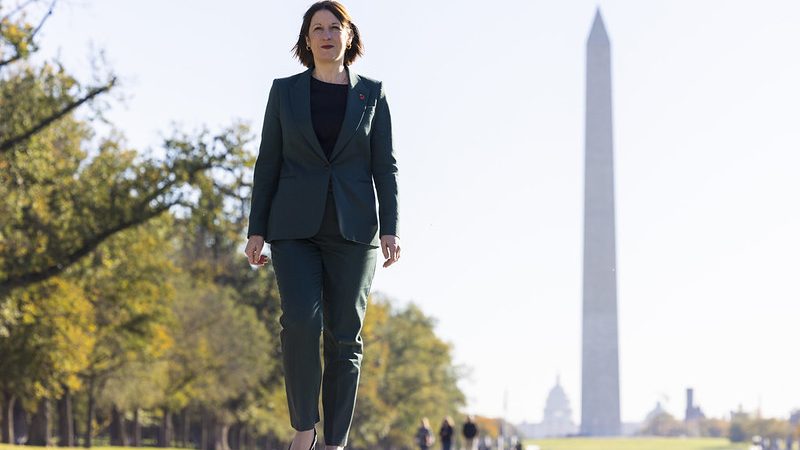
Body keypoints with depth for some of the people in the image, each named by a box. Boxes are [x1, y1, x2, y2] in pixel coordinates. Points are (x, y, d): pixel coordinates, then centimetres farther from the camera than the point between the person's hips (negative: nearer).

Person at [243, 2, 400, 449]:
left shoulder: (372, 94, 8)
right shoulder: (285, 91, 8)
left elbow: (385, 166, 4)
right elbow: (268, 164, 8)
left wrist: (390, 229, -6)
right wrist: (257, 229, 1)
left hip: (353, 230, 0)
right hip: (295, 228, 0)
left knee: (344, 336, -2)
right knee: (301, 320, -20)